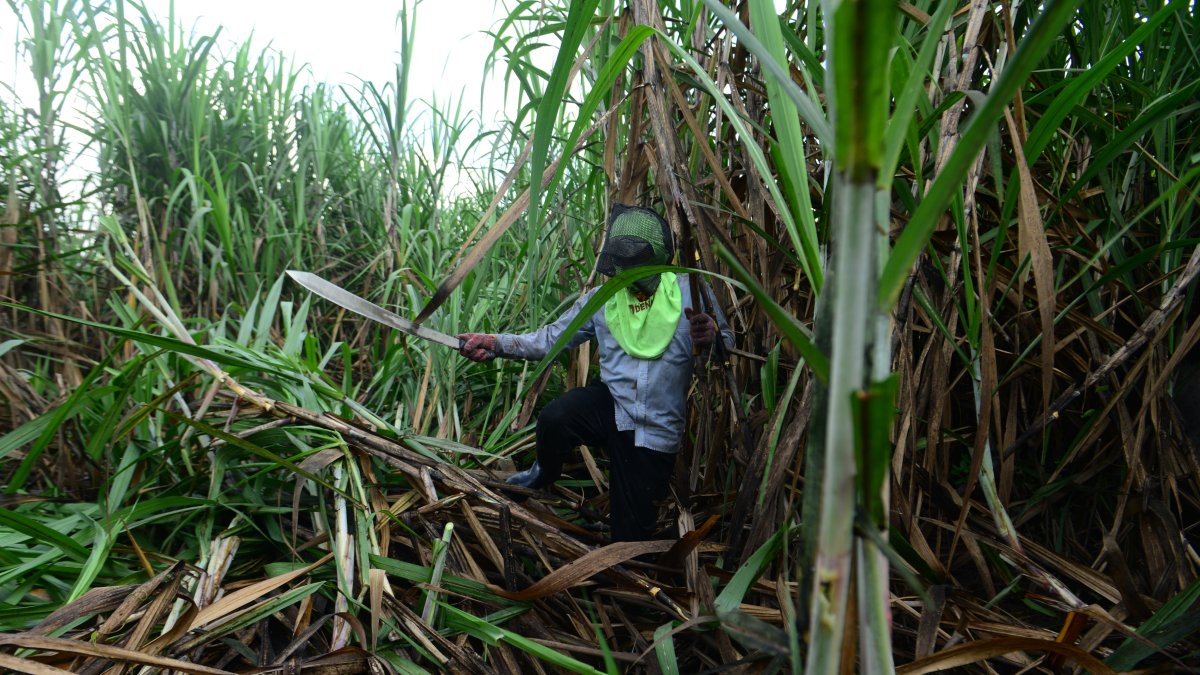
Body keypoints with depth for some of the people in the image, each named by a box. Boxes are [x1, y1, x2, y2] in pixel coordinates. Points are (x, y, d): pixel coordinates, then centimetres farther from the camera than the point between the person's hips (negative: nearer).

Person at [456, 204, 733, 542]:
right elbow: (550, 339, 2)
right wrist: (496, 343, -12)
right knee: (554, 418, -32)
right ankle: (545, 473, 4)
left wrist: (710, 338, -30)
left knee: (631, 533, 2)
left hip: (657, 432, -1)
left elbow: (727, 346, -6)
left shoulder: (691, 291, -6)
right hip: (610, 405, 1)